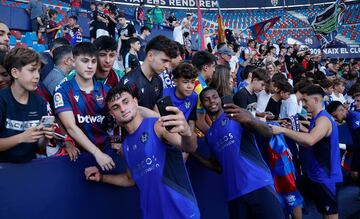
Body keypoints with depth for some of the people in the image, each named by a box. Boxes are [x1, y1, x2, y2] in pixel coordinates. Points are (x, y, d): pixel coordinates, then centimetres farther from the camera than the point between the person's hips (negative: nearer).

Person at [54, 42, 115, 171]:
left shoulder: (106, 90, 8)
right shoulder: (63, 91, -2)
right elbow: (71, 127, -10)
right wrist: (97, 153, -19)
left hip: (106, 150, 2)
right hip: (79, 153, -2)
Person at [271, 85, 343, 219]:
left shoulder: (323, 118, -19)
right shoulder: (317, 118, 13)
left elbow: (310, 140, -37)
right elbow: (310, 144, 14)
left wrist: (283, 130, -35)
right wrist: (288, 132, 2)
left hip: (325, 176, -10)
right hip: (316, 174, 10)